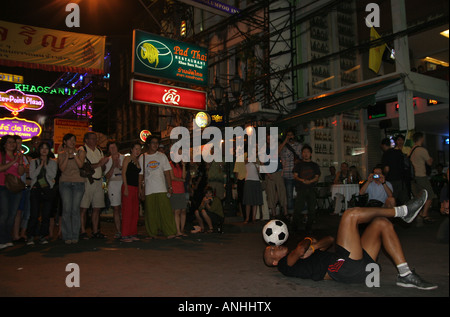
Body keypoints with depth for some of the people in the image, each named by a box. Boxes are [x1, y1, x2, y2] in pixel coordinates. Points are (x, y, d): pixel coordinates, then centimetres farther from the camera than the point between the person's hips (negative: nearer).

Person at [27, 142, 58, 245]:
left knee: (46, 215, 0)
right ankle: (30, 236, 3)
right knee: (34, 214, -6)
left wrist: (46, 164, -6)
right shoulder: (33, 161, 12)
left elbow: (53, 175, -3)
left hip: (48, 190, 0)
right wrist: (41, 165, -5)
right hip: (36, 190, 0)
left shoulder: (53, 162, 10)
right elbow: (32, 175, -1)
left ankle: (43, 236, 9)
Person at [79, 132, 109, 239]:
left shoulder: (99, 150, 18)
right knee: (83, 208, -3)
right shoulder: (82, 150, -2)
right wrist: (99, 164, -14)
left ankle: (95, 231, 13)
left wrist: (104, 163, -3)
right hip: (87, 181, -6)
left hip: (98, 181, 6)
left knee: (97, 208, 7)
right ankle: (82, 231, 4)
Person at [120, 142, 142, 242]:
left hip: (136, 188, 7)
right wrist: (126, 188, -16)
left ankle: (133, 234, 14)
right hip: (128, 187, -7)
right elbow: (123, 173, -8)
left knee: (135, 212, 7)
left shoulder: (138, 161, 20)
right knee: (127, 211, -9)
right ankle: (124, 235, -5)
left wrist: (139, 190, 15)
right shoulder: (127, 158, -1)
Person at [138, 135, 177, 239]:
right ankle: (152, 233, 14)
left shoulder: (162, 156, 10)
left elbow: (167, 172, 7)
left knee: (165, 210, -7)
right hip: (148, 189, 1)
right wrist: (140, 188, 1)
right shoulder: (142, 158, 9)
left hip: (162, 189, 0)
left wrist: (170, 186, 0)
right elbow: (140, 174, 9)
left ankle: (170, 232, -3)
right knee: (150, 212, 3)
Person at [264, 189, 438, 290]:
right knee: (350, 214, -13)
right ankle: (403, 211, 3)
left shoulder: (301, 257, 32)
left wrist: (313, 246, 7)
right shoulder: (285, 263, 7)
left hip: (357, 267, 9)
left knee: (382, 223, 6)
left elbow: (330, 240, 27)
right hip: (343, 268, -9)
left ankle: (405, 275, 1)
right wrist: (306, 242, 6)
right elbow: (300, 250, -17)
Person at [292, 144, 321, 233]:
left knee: (312, 209, -2)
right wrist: (302, 180, -15)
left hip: (311, 188, 2)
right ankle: (295, 227, -4)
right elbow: (295, 176, 5)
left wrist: (310, 181, -10)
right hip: (301, 189, -2)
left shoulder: (314, 165, 18)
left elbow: (317, 177, 10)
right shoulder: (299, 164, 14)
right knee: (298, 208, -13)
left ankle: (309, 227, 8)